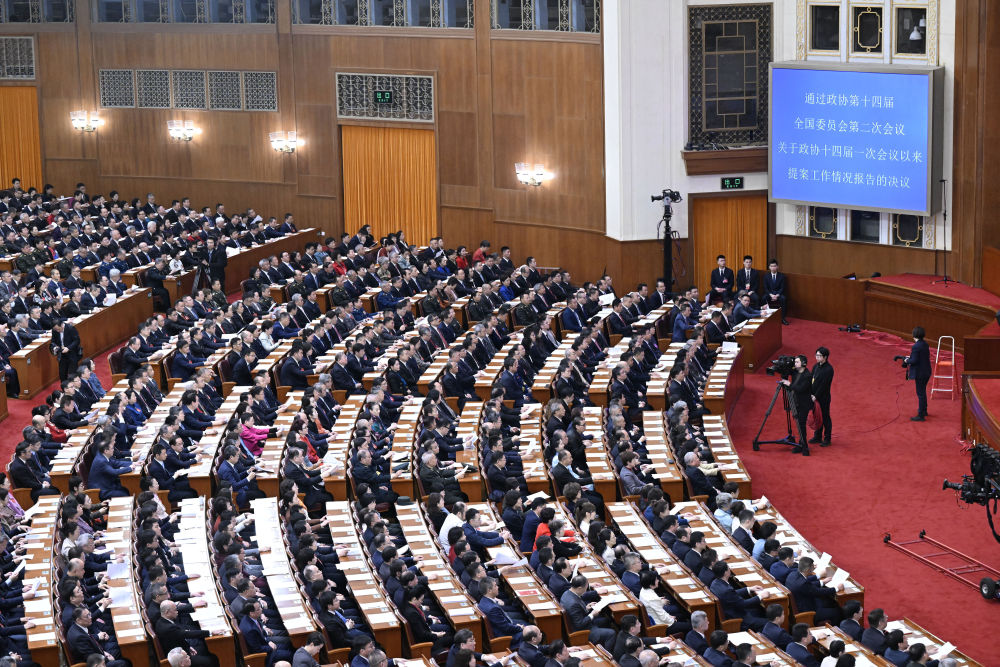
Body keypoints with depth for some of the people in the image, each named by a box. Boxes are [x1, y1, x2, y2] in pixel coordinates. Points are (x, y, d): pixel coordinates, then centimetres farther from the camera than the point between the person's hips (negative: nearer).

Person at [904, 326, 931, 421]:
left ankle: (920, 415, 4)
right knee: (922, 391, 25)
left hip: (920, 373, -9)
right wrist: (911, 357, 13)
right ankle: (924, 410, 41)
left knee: (920, 393, -2)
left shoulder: (916, 347, -23)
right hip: (926, 371, 9)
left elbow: (914, 361, -23)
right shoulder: (925, 344, 4)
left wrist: (907, 361, -4)